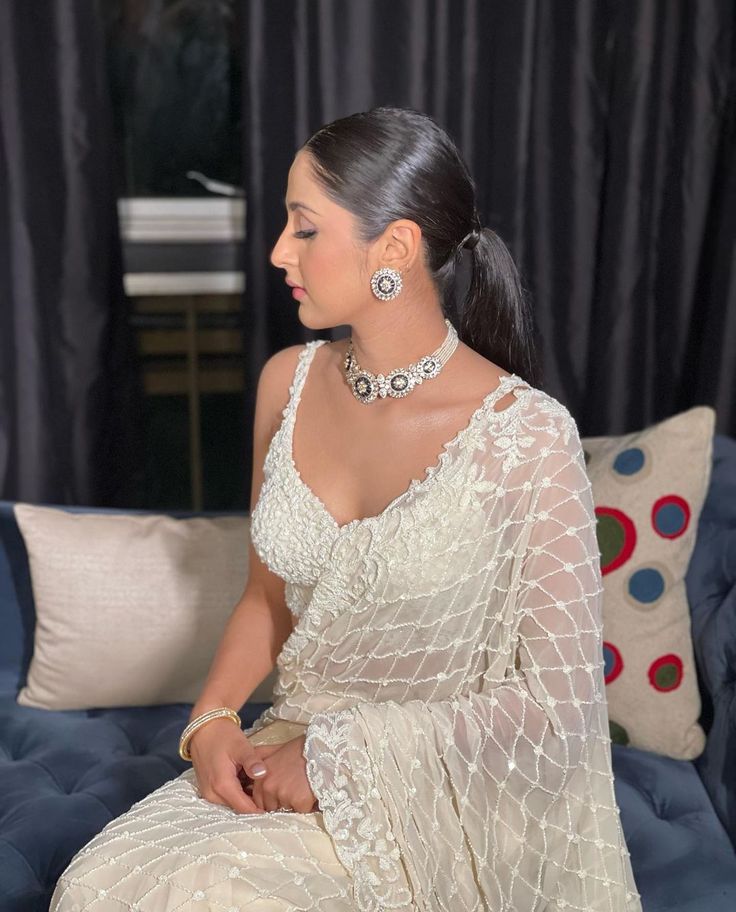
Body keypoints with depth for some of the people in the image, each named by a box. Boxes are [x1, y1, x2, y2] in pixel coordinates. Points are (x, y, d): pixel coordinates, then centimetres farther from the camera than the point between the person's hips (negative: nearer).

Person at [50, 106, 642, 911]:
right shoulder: (288, 383, -1)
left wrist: (346, 755, -16)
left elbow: (557, 701, -14)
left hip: (438, 785, -4)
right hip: (288, 750, 5)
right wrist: (212, 718, -6)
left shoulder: (526, 437, -18)